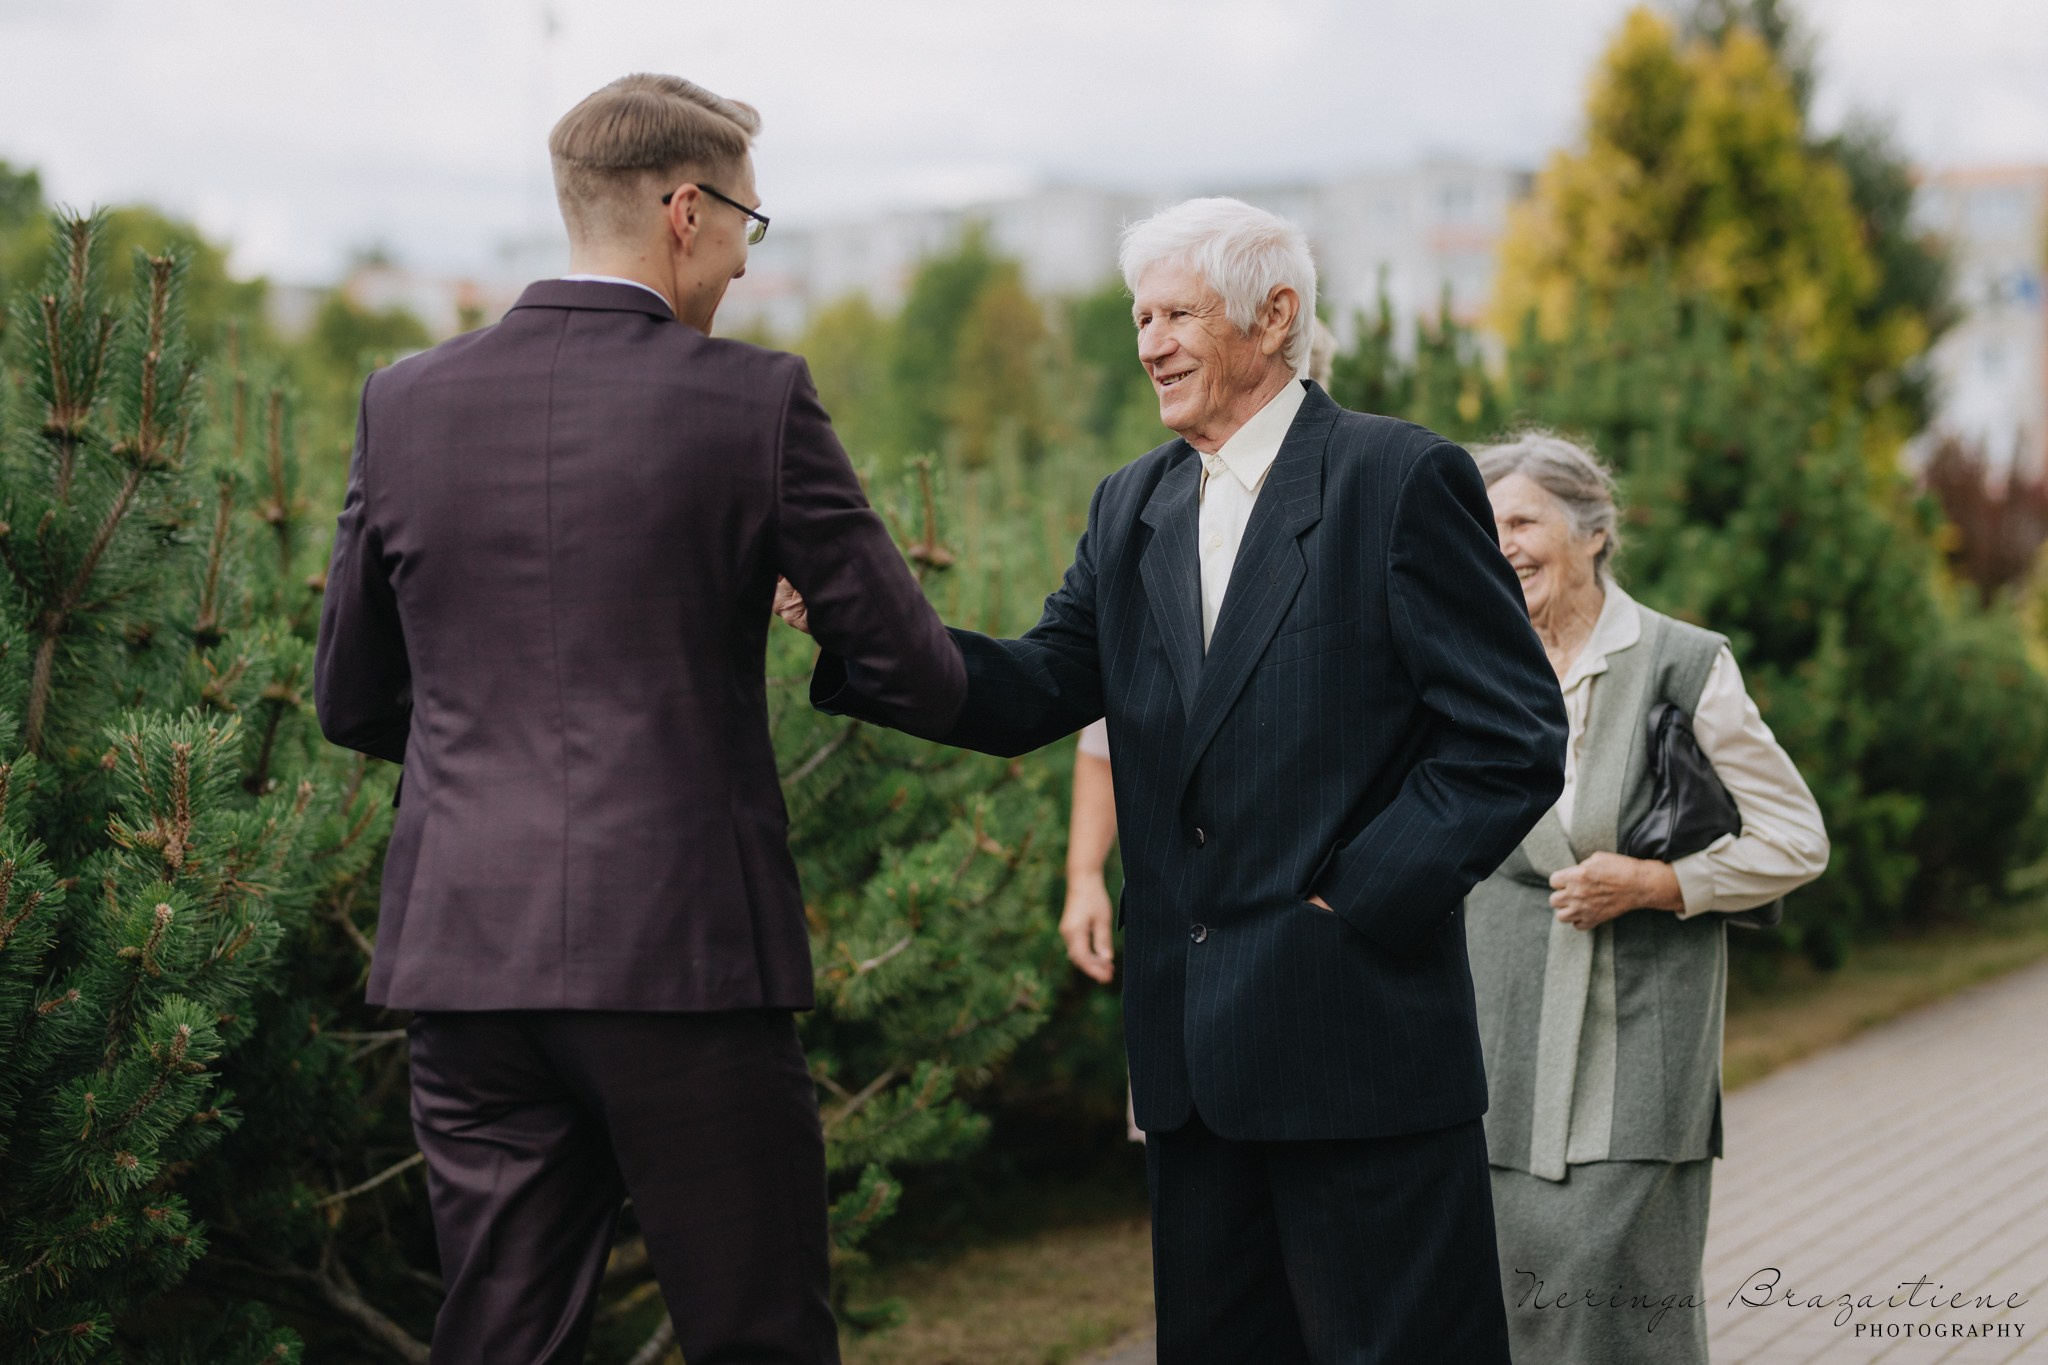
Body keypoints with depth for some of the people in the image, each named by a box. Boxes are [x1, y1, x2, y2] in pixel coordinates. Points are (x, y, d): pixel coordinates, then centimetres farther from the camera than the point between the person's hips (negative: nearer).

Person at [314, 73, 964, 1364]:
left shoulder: (406, 401, 5)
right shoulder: (754, 400, -7)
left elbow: (352, 704, 13)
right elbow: (918, 675, -4)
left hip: (466, 953, 4)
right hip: (685, 951, -4)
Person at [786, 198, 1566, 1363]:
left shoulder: (1402, 480, -7)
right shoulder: (1132, 510, 13)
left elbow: (1515, 739, -10)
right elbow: (1038, 694, 4)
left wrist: (1356, 902, -13)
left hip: (1357, 1040, -6)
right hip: (1194, 1046, 7)